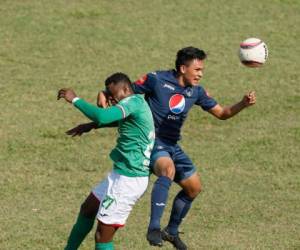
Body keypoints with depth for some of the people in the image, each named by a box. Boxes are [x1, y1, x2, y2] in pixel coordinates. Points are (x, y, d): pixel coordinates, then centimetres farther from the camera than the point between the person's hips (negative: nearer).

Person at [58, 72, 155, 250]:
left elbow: (103, 116, -34)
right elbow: (117, 120, 37)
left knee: (103, 236, -7)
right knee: (87, 209, 27)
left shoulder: (134, 102, -18)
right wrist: (91, 126, 27)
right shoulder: (137, 104, 13)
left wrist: (75, 100, -23)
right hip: (124, 174, 11)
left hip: (128, 180, -11)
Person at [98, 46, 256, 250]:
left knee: (194, 187, 14)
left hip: (172, 146, 8)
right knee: (168, 170, -36)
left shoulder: (196, 91, 4)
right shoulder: (157, 80, -13)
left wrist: (243, 104, -10)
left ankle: (172, 231, 34)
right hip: (151, 140, -8)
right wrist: (103, 96, -23)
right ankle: (154, 228, -39)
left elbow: (221, 113, 8)